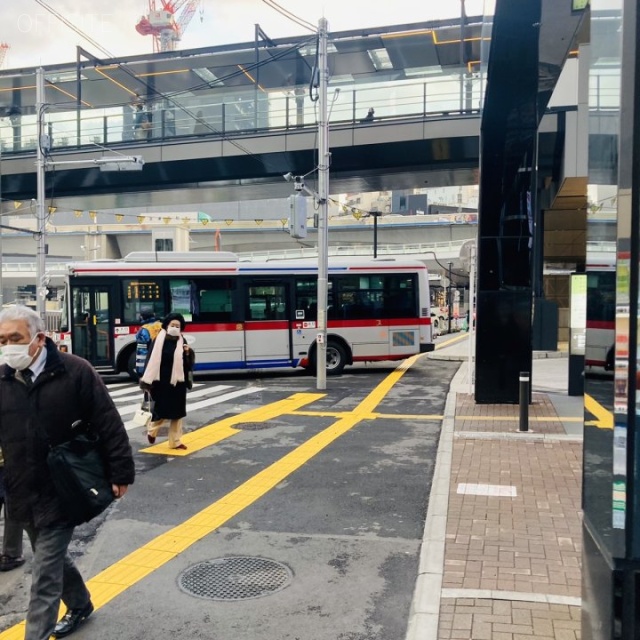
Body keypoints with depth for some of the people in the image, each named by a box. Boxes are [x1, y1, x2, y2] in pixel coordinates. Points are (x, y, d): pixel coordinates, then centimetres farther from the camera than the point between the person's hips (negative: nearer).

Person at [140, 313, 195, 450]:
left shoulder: (182, 342, 5)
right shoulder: (159, 341, -6)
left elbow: (189, 364, 6)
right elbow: (151, 361, -9)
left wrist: (188, 353, -14)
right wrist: (147, 382, -12)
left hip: (178, 383, 4)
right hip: (162, 382, -4)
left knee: (177, 413, 6)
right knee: (161, 411, 2)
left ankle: (175, 441, 16)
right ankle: (152, 430, 32)